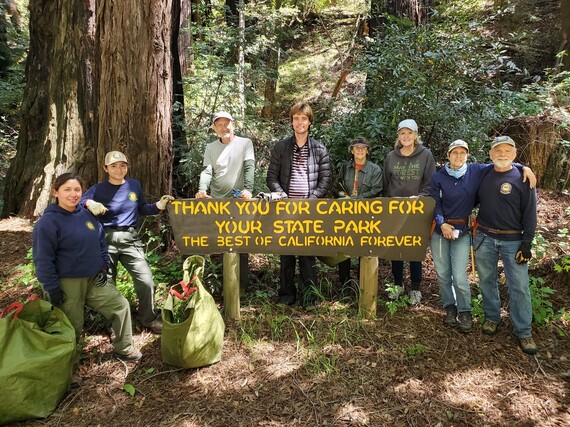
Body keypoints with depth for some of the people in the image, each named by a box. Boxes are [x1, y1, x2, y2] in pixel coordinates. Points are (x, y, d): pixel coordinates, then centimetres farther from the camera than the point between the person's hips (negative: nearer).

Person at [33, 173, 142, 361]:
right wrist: (52, 289, -16)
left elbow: (101, 241, 16)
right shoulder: (48, 222, -16)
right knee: (72, 328, 6)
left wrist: (104, 266, 7)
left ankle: (124, 349, 22)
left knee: (120, 305, 5)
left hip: (93, 279, 6)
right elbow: (43, 260, -16)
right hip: (67, 284, -6)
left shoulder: (87, 214, 5)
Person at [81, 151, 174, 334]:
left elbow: (141, 209, 18)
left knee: (146, 281, -4)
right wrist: (89, 203, -28)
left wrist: (158, 206, 3)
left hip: (130, 240, 2)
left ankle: (149, 319, 19)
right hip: (106, 240, -1)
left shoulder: (134, 185, 7)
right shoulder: (98, 189, -1)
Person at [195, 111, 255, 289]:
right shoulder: (210, 148, 11)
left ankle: (241, 284, 13)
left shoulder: (245, 143, 2)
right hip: (216, 201, 3)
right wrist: (202, 189, -20)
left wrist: (248, 189, -27)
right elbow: (207, 171, 0)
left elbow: (249, 168, -10)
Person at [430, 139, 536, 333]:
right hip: (440, 229, 1)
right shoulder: (438, 177, -2)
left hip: (462, 231, 0)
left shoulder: (475, 172, 1)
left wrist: (524, 167, -8)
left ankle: (464, 311, 17)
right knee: (442, 274, 7)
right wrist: (442, 223, -16)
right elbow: (435, 204, -2)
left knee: (459, 277, -4)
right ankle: (450, 308, 26)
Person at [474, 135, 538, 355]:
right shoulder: (483, 175, 3)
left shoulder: (522, 178, -6)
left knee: (519, 286, 0)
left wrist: (527, 244, -9)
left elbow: (530, 213, -6)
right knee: (487, 280, 13)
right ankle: (492, 317, 32)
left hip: (513, 241, -3)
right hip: (484, 238, 3)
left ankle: (523, 332, 13)